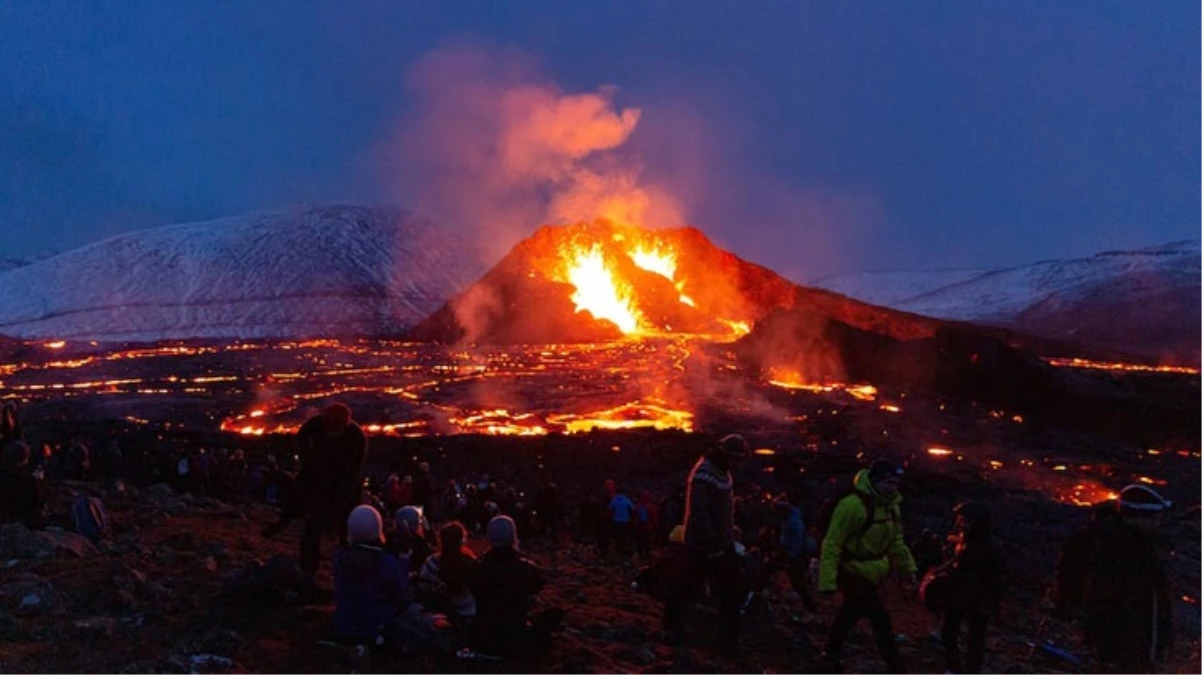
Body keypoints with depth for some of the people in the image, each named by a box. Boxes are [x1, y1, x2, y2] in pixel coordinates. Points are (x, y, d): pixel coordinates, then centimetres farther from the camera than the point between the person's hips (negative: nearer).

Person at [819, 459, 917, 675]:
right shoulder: (853, 505, -28)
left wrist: (908, 568, 9)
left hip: (870, 573, 9)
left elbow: (896, 541, 14)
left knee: (851, 613, 23)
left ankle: (832, 652, 41)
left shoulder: (891, 505, 1)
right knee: (881, 621, -5)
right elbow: (832, 544, -25)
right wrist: (828, 580, -25)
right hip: (853, 572, -9)